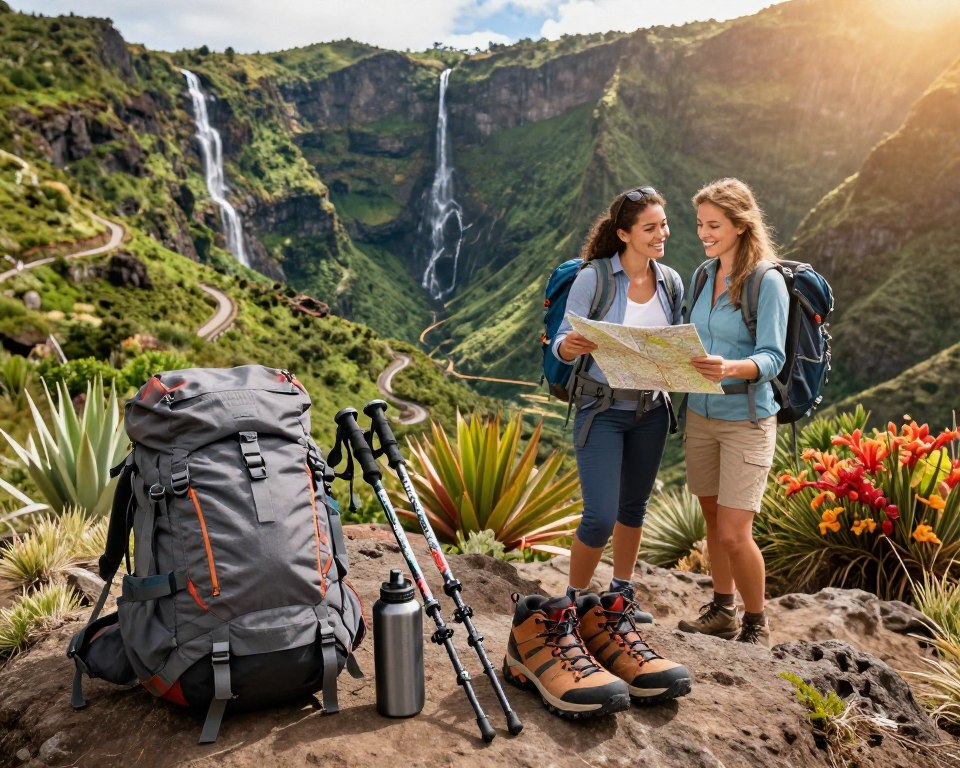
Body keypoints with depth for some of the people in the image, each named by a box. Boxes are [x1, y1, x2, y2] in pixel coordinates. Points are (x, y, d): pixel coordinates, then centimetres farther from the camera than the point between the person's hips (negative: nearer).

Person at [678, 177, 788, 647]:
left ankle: (756, 623, 17)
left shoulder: (767, 281, -11)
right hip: (700, 414, 6)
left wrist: (729, 369, -36)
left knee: (733, 534, -6)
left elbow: (771, 358, -17)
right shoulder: (703, 274, 8)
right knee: (713, 520, 14)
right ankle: (722, 612, 31)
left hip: (747, 419, -6)